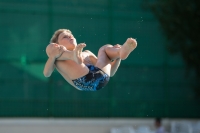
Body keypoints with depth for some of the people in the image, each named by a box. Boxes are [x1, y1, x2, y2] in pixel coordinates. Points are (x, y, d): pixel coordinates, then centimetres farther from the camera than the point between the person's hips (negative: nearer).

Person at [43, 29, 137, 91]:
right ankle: (75, 57, -40)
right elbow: (46, 74, 8)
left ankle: (121, 52, -23)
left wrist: (118, 57, 16)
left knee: (106, 48, 16)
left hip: (102, 77, 4)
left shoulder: (87, 54, 42)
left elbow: (110, 72, 34)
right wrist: (53, 55, -8)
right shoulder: (57, 59, 31)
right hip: (81, 80, -4)